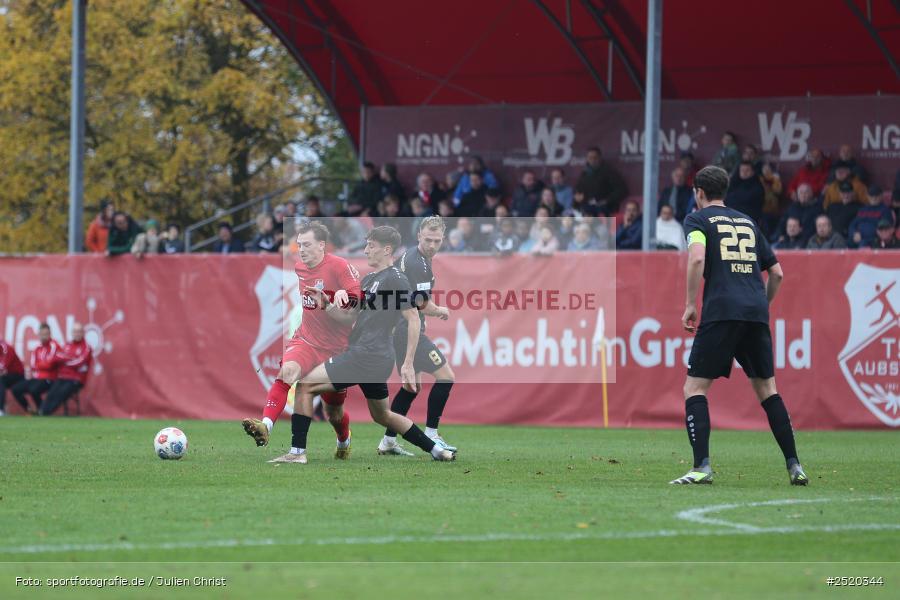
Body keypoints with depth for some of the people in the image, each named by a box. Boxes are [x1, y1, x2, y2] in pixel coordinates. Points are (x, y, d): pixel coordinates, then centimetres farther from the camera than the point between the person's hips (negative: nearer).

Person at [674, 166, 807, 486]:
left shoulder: (697, 219, 7)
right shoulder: (748, 222, 23)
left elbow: (697, 258, -13)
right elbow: (777, 272, 21)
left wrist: (690, 304, -7)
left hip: (721, 312, -5)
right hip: (756, 313, 5)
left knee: (694, 387, -1)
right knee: (767, 389, 14)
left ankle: (702, 466, -15)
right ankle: (794, 466, 8)